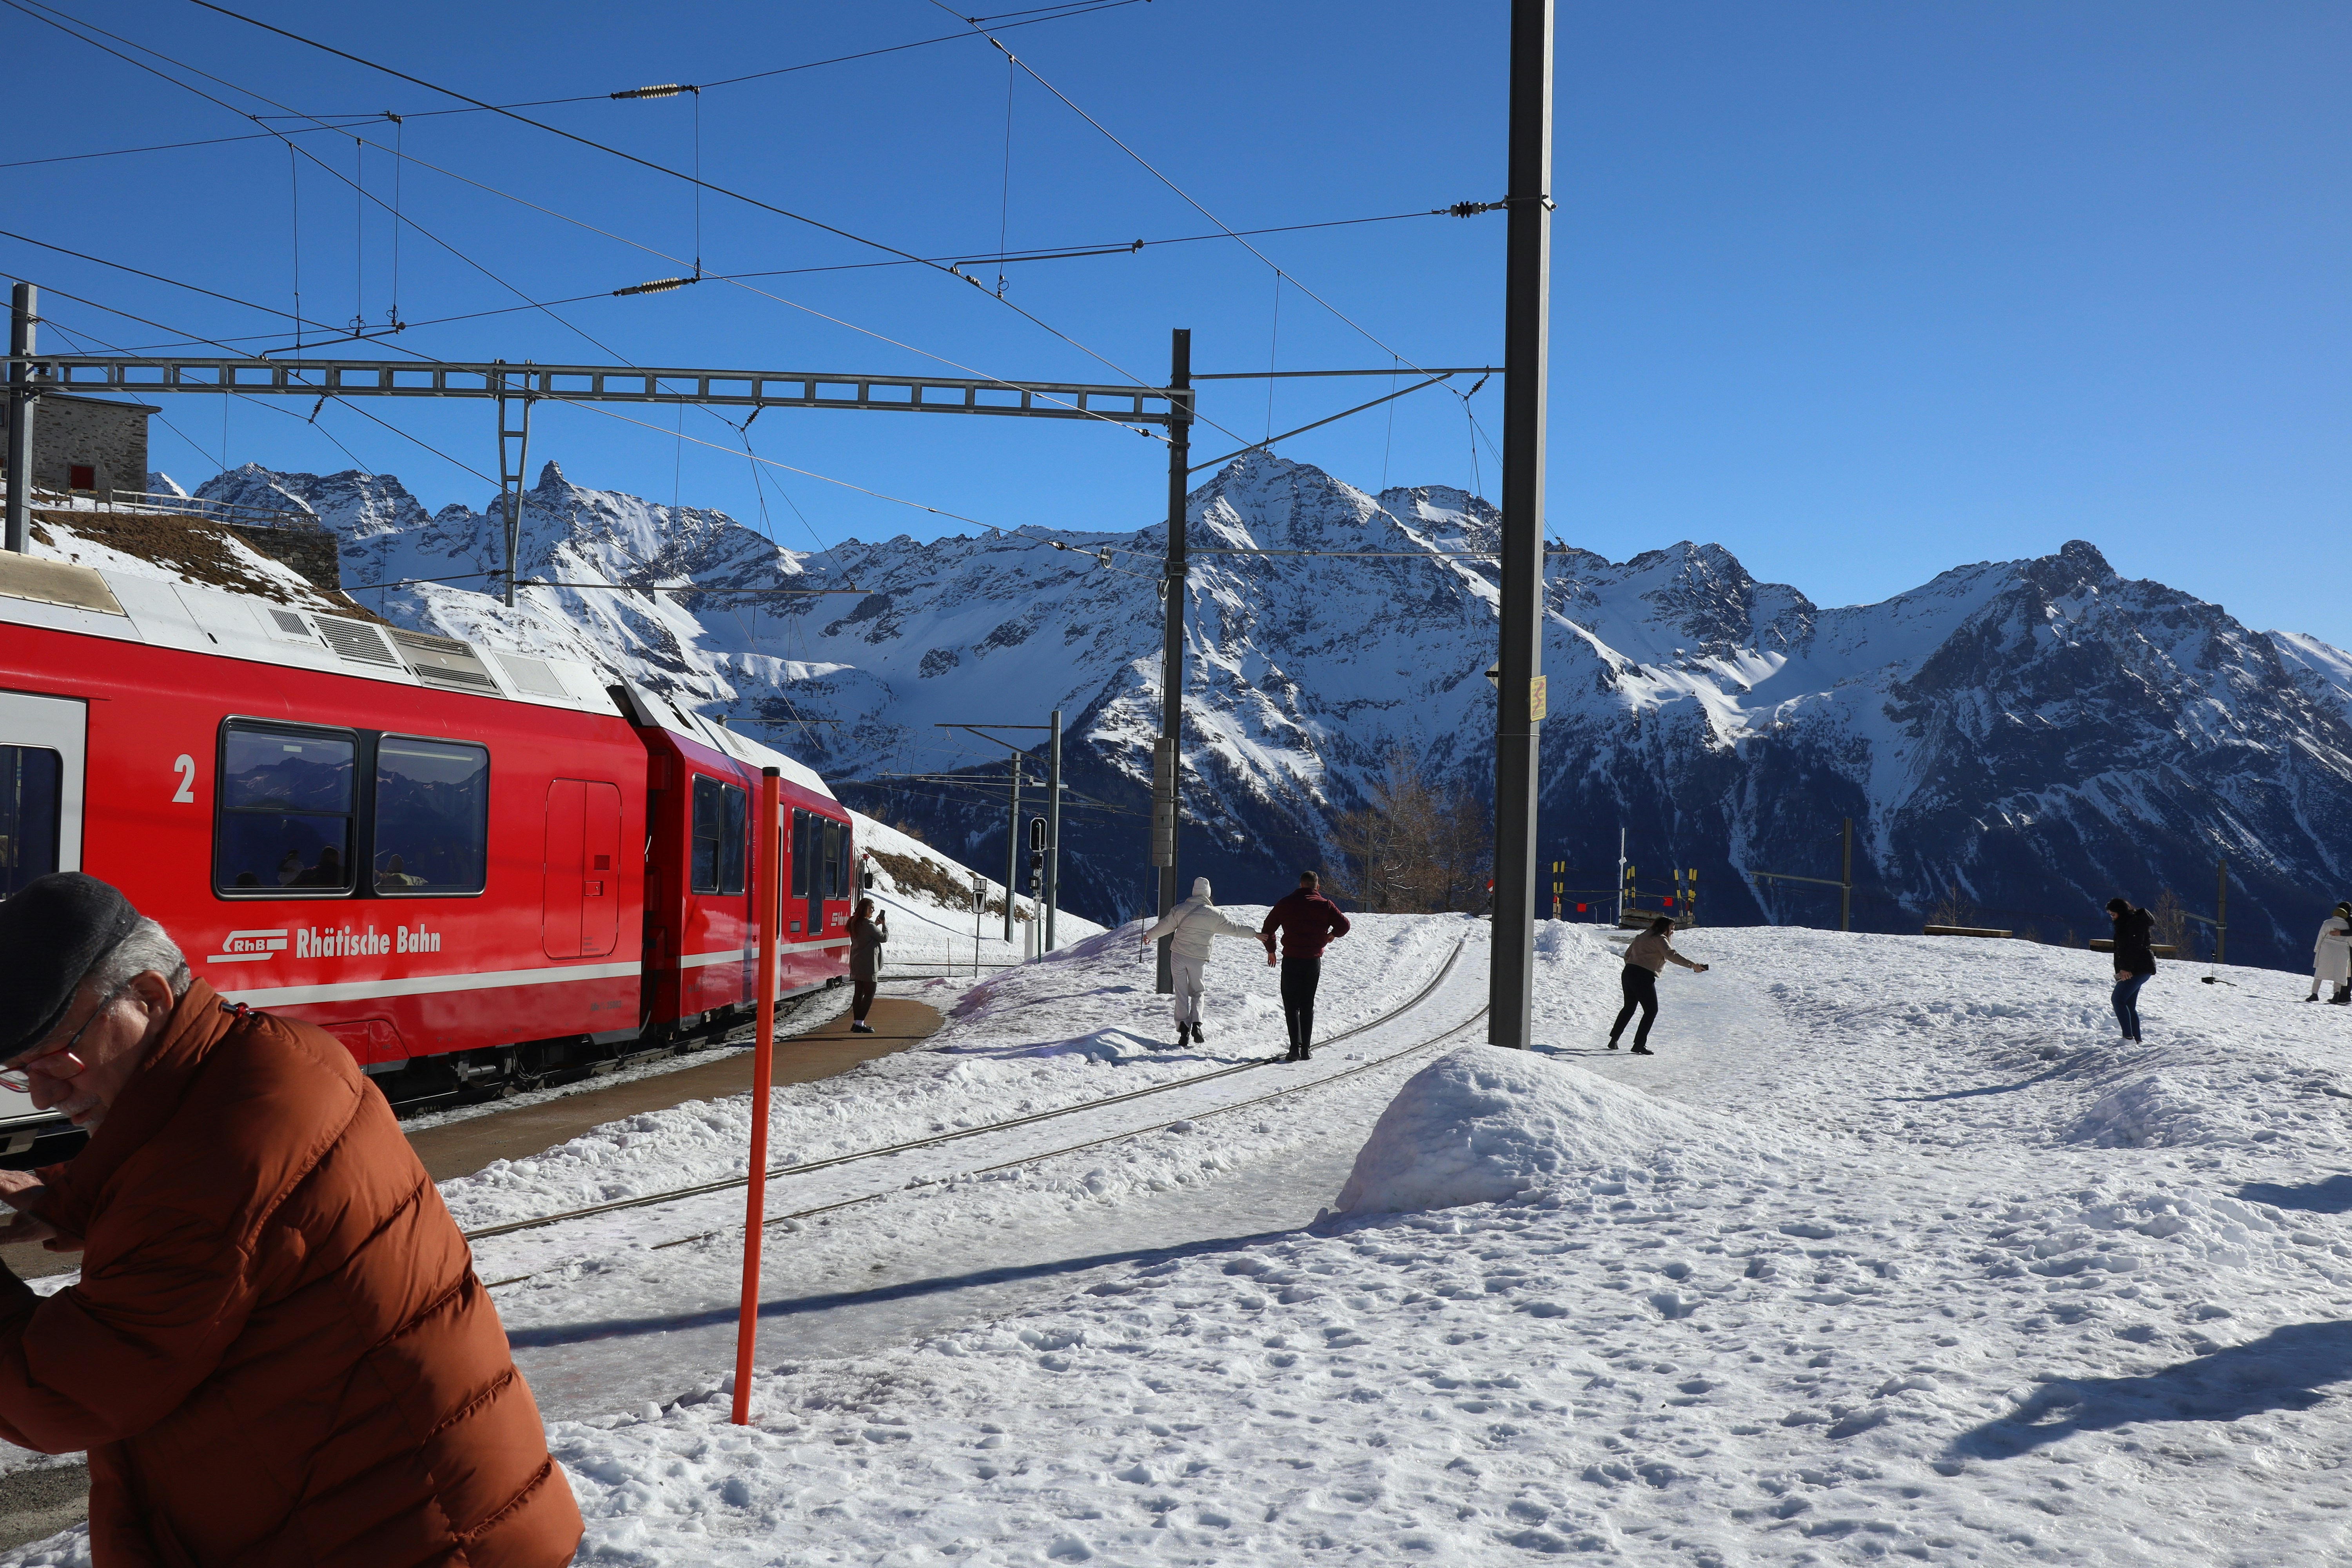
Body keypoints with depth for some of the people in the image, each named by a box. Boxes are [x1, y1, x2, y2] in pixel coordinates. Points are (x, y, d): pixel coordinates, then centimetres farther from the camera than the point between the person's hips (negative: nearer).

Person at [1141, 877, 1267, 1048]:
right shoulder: (1214, 915, -4)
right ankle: (1196, 1024, -6)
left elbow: (1165, 926, 9)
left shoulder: (1181, 910, 0)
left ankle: (1183, 1028, -6)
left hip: (1178, 956, 1)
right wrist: (1254, 934, 12)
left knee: (1181, 993, 6)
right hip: (1199, 959, -1)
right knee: (1197, 993, 14)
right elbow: (1233, 929, 1)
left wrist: (1149, 936, 26)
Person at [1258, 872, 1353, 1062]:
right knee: (1308, 1005, 12)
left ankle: (1296, 1047, -12)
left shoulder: (1286, 903, 1)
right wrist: (1331, 936, 19)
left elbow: (1268, 927, 4)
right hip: (1314, 960, 1)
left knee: (1291, 1004, 2)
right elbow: (1344, 925, -2)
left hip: (1291, 959, -1)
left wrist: (1271, 950, 19)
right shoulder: (1325, 905, 1)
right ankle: (1306, 1049, 10)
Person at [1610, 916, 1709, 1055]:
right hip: (1644, 977, -9)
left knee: (1629, 1008, 22)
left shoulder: (1642, 937, 22)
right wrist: (1692, 965, -22)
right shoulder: (1659, 939, -3)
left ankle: (1613, 1040, 23)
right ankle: (1639, 1045, -5)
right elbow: (1672, 955, -17)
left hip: (1628, 973, 9)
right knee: (1651, 1010, -1)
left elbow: (1627, 954, 26)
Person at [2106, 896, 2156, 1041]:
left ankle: (2128, 1036, -18)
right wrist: (2119, 970, 7)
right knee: (2130, 1005, 9)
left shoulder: (2135, 922, -12)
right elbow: (2120, 949, 16)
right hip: (2135, 969, 10)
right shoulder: (2124, 923, 19)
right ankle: (2136, 1039, 10)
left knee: (2119, 999, -14)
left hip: (2139, 968, -10)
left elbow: (2135, 947, -22)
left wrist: (2126, 968, -24)